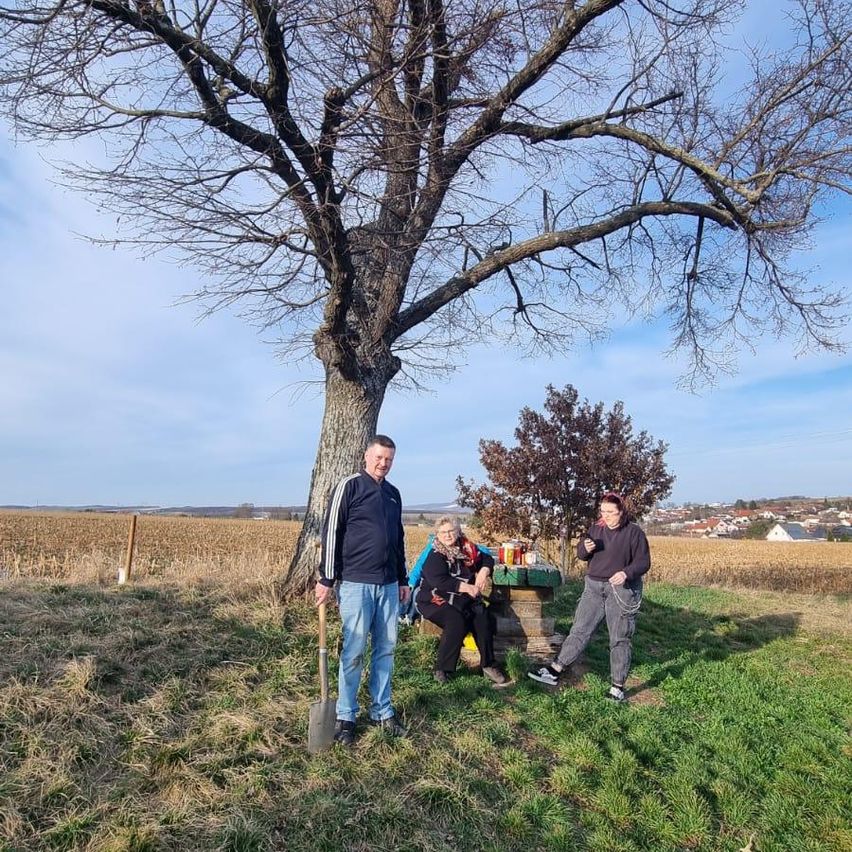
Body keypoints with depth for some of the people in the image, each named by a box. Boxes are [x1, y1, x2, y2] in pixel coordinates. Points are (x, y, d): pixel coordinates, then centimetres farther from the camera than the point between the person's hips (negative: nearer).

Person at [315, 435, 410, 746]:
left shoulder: (393, 493, 13)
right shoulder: (349, 486, -6)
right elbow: (331, 533, -8)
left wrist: (403, 580, 20)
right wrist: (327, 579, -10)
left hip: (388, 585, 6)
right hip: (356, 583, -6)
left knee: (386, 649, 11)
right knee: (354, 652, 1)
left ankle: (382, 712, 25)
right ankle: (345, 717, 17)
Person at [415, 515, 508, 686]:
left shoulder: (466, 547, 6)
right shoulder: (435, 555, -10)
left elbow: (487, 559, 16)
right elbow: (439, 580, -24)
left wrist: (484, 572, -6)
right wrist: (466, 587, -24)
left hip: (463, 599, 5)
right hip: (436, 599, -5)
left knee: (482, 618, -19)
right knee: (457, 621, -30)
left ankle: (488, 665, -7)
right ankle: (441, 670, -18)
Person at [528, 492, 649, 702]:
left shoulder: (634, 532, -7)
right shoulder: (596, 529, 7)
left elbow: (643, 561, -7)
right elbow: (581, 554, 13)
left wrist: (627, 573, -24)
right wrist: (585, 548, -11)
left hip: (621, 590, -4)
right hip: (594, 587, 4)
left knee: (620, 639, 4)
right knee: (579, 630, 4)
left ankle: (617, 687, 15)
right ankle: (554, 671, 6)